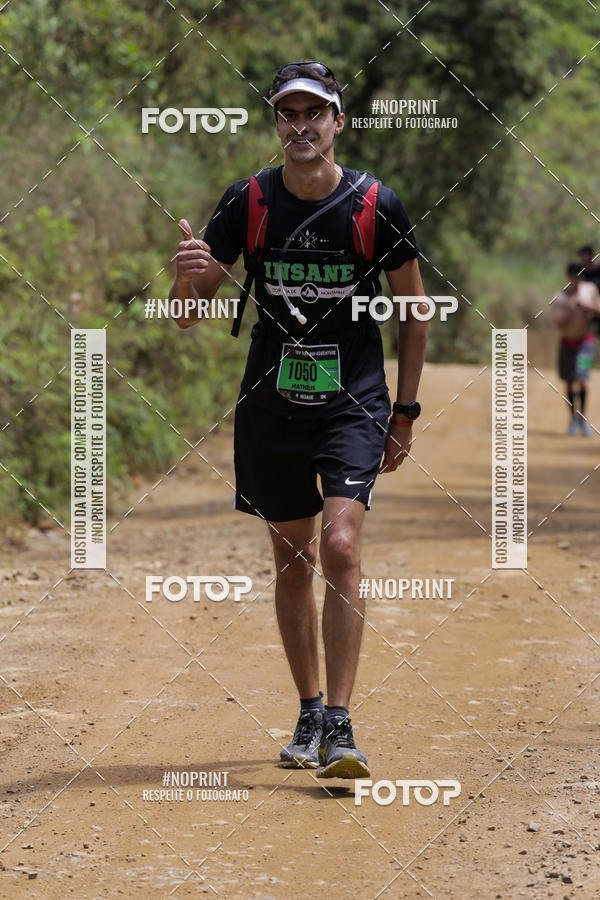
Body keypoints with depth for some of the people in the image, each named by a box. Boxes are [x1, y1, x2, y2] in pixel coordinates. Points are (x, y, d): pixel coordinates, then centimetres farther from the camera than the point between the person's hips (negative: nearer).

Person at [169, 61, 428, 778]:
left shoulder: (376, 206, -7)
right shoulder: (247, 202, -4)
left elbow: (414, 309, 6)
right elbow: (189, 315, -1)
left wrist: (405, 411, 6)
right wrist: (189, 276, -25)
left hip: (354, 404, -2)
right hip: (272, 404, 2)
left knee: (340, 546, -17)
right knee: (292, 559, 9)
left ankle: (340, 729, -14)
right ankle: (309, 715, 25)